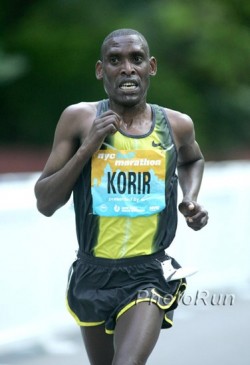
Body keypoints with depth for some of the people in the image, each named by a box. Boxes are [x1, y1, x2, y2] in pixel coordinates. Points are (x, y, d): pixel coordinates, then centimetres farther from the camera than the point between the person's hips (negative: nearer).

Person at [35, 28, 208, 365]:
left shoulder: (176, 125, -2)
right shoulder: (79, 119, -6)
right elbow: (45, 203, -7)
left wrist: (190, 200, 4)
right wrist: (87, 147, -18)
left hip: (149, 276, -2)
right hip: (94, 274, 2)